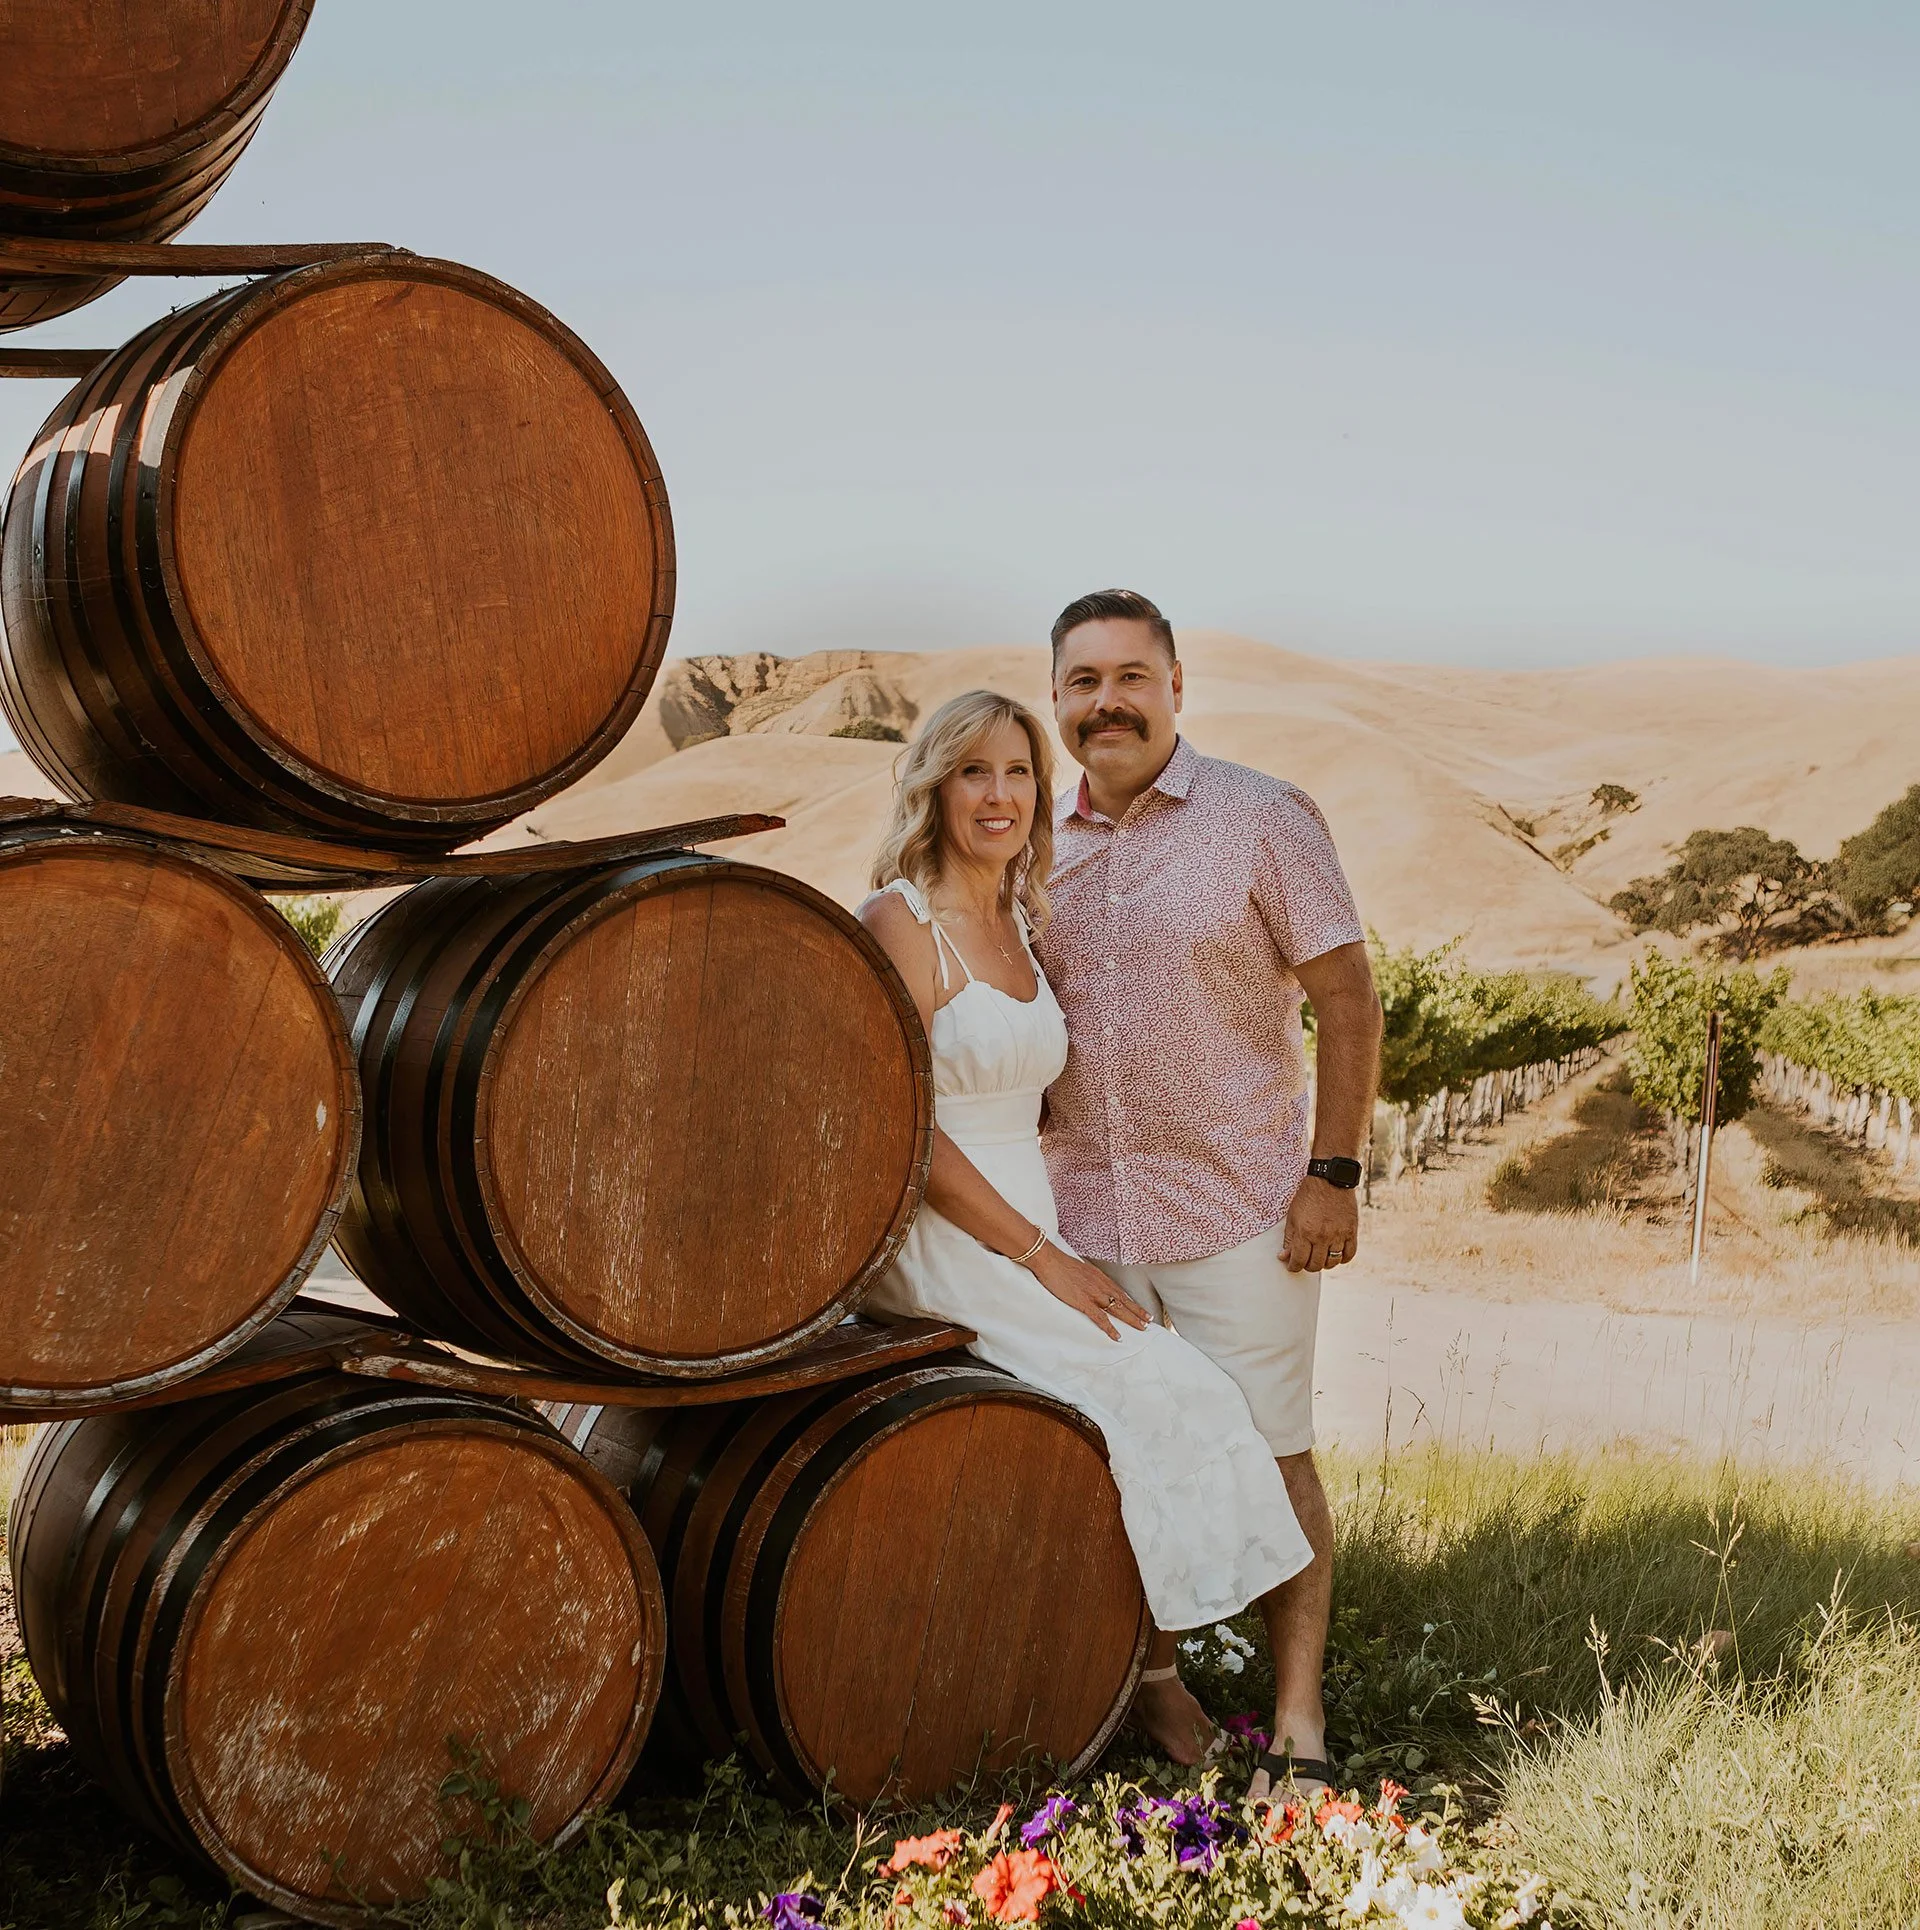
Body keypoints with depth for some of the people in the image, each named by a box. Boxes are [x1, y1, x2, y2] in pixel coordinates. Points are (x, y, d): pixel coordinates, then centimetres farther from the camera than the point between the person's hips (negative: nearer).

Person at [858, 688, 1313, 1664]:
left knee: (1185, 1391, -6)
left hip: (1028, 1237, 8)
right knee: (1156, 1397, -16)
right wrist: (1042, 1256, -15)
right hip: (939, 1249, -8)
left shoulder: (1019, 925, 15)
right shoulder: (899, 922, -10)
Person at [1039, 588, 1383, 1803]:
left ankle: (1299, 1727, 8)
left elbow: (1350, 1002, -5)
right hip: (1082, 1214, 4)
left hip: (1240, 1209, -4)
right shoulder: (1037, 850, 9)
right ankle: (1152, 1674, 27)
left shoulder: (1263, 819, -4)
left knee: (1271, 1459, 0)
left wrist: (1334, 1172, -11)